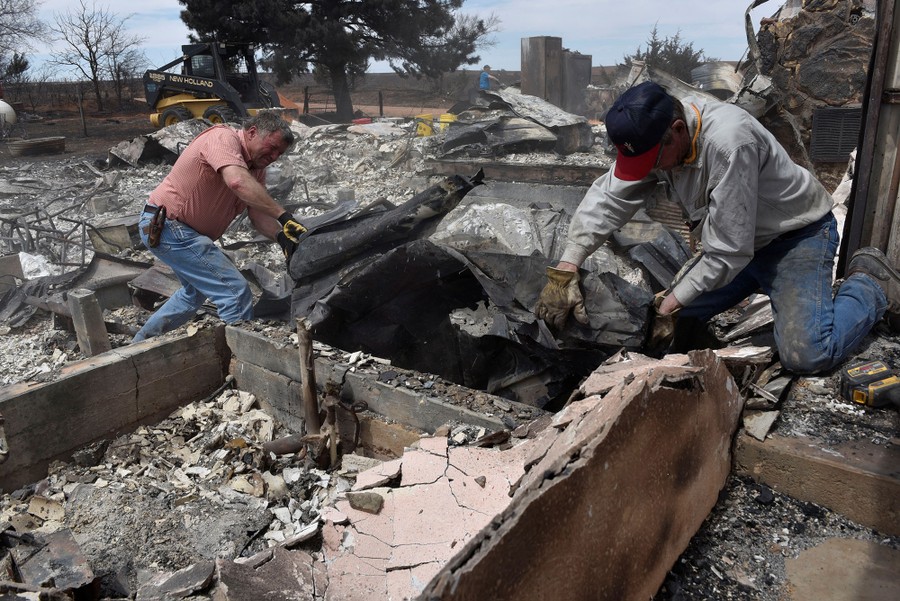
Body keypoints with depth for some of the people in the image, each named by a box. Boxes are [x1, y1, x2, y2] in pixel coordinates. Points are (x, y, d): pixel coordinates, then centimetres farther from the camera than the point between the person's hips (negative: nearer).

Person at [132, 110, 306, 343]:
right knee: (236, 291, -16)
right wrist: (283, 215, -40)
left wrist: (281, 235, -21)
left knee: (196, 291, 30)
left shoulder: (256, 166, 7)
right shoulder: (224, 137, -19)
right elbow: (237, 182, -39)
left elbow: (257, 213, -2)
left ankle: (141, 342, 45)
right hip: (166, 225, -11)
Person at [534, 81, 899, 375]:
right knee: (675, 317, 2)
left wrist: (670, 304, -28)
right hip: (734, 241, 7)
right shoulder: (651, 137, -13)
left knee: (806, 355, -22)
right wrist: (565, 270, -26)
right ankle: (768, 286, 22)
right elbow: (606, 199, -15)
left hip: (797, 235, -7)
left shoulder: (729, 142, -36)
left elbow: (727, 251, -32)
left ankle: (870, 284, 8)